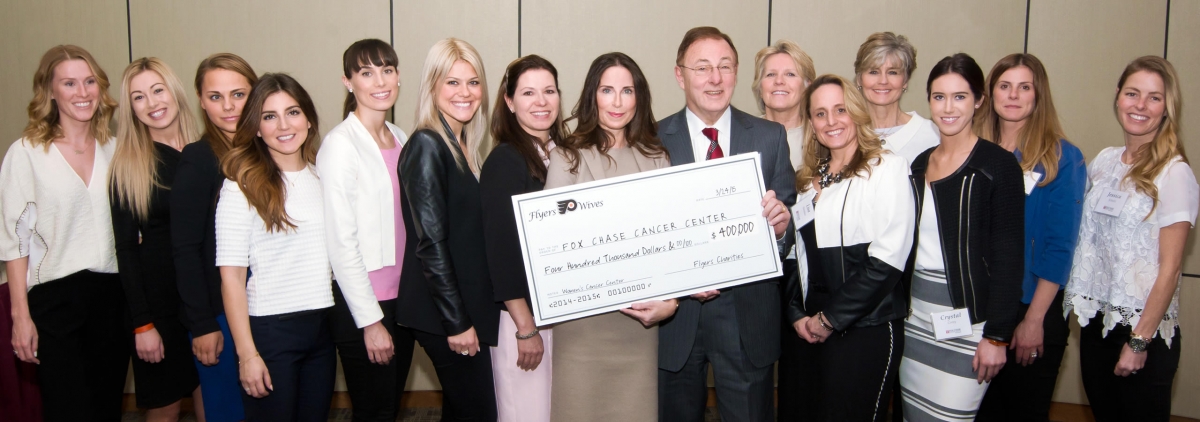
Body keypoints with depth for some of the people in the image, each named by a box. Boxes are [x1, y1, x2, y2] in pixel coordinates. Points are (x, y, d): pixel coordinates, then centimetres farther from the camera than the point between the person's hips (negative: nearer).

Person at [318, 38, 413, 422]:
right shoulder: (339, 145, -12)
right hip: (362, 304, -6)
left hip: (403, 298, 6)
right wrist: (371, 321, -14)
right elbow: (341, 243, -14)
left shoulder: (400, 139, 9)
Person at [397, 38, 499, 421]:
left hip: (469, 306, 8)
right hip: (446, 315, -8)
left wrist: (470, 315, 10)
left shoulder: (464, 146, 11)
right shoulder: (427, 145, -13)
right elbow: (430, 242, -18)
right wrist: (456, 322, -17)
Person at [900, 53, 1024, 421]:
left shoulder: (998, 164, -7)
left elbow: (1008, 257, -10)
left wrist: (997, 335, -13)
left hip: (967, 320, -5)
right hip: (916, 317, 6)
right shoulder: (919, 164, 10)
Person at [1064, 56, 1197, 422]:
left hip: (1146, 328, -5)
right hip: (1096, 320, 5)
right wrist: (1080, 306, 5)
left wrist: (1139, 341, -14)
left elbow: (1169, 268, -13)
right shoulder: (1103, 161, 6)